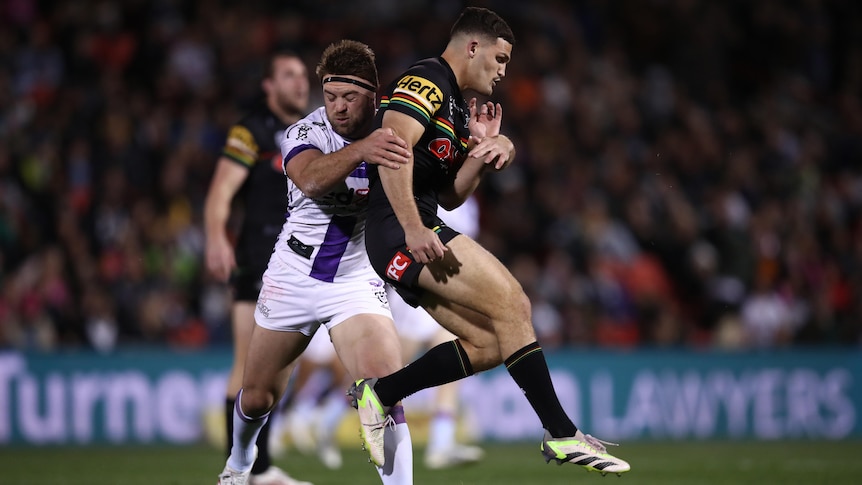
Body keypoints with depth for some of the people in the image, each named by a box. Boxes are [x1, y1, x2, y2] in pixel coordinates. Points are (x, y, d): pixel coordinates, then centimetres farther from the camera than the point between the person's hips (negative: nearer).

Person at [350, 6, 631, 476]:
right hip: (398, 228, -10)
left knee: (488, 344, 4)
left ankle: (378, 393, 12)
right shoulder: (427, 81, -6)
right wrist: (413, 229, -28)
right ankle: (561, 434, -17)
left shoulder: (458, 109, 25)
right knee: (510, 302, -18)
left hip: (418, 234, 10)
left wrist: (481, 151, 8)